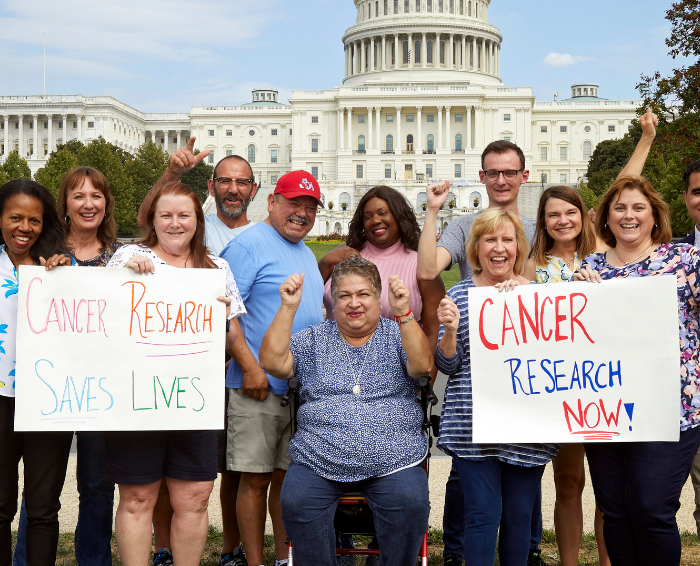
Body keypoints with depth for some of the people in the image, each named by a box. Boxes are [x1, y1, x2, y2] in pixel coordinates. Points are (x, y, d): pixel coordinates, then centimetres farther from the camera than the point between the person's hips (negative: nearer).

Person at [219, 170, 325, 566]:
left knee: (289, 476, 13)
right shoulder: (248, 245, -8)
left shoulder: (305, 253, 19)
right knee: (256, 478, 0)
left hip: (305, 389, 7)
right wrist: (249, 366, -20)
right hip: (260, 387, -7)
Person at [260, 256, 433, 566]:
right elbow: (273, 363, -1)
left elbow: (422, 366, -9)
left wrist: (404, 313, -20)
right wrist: (288, 307, -7)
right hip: (317, 462, 1)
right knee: (296, 503, -25)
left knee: (411, 503, -27)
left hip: (392, 462, -1)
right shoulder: (314, 340, 14)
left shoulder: (398, 336, 10)